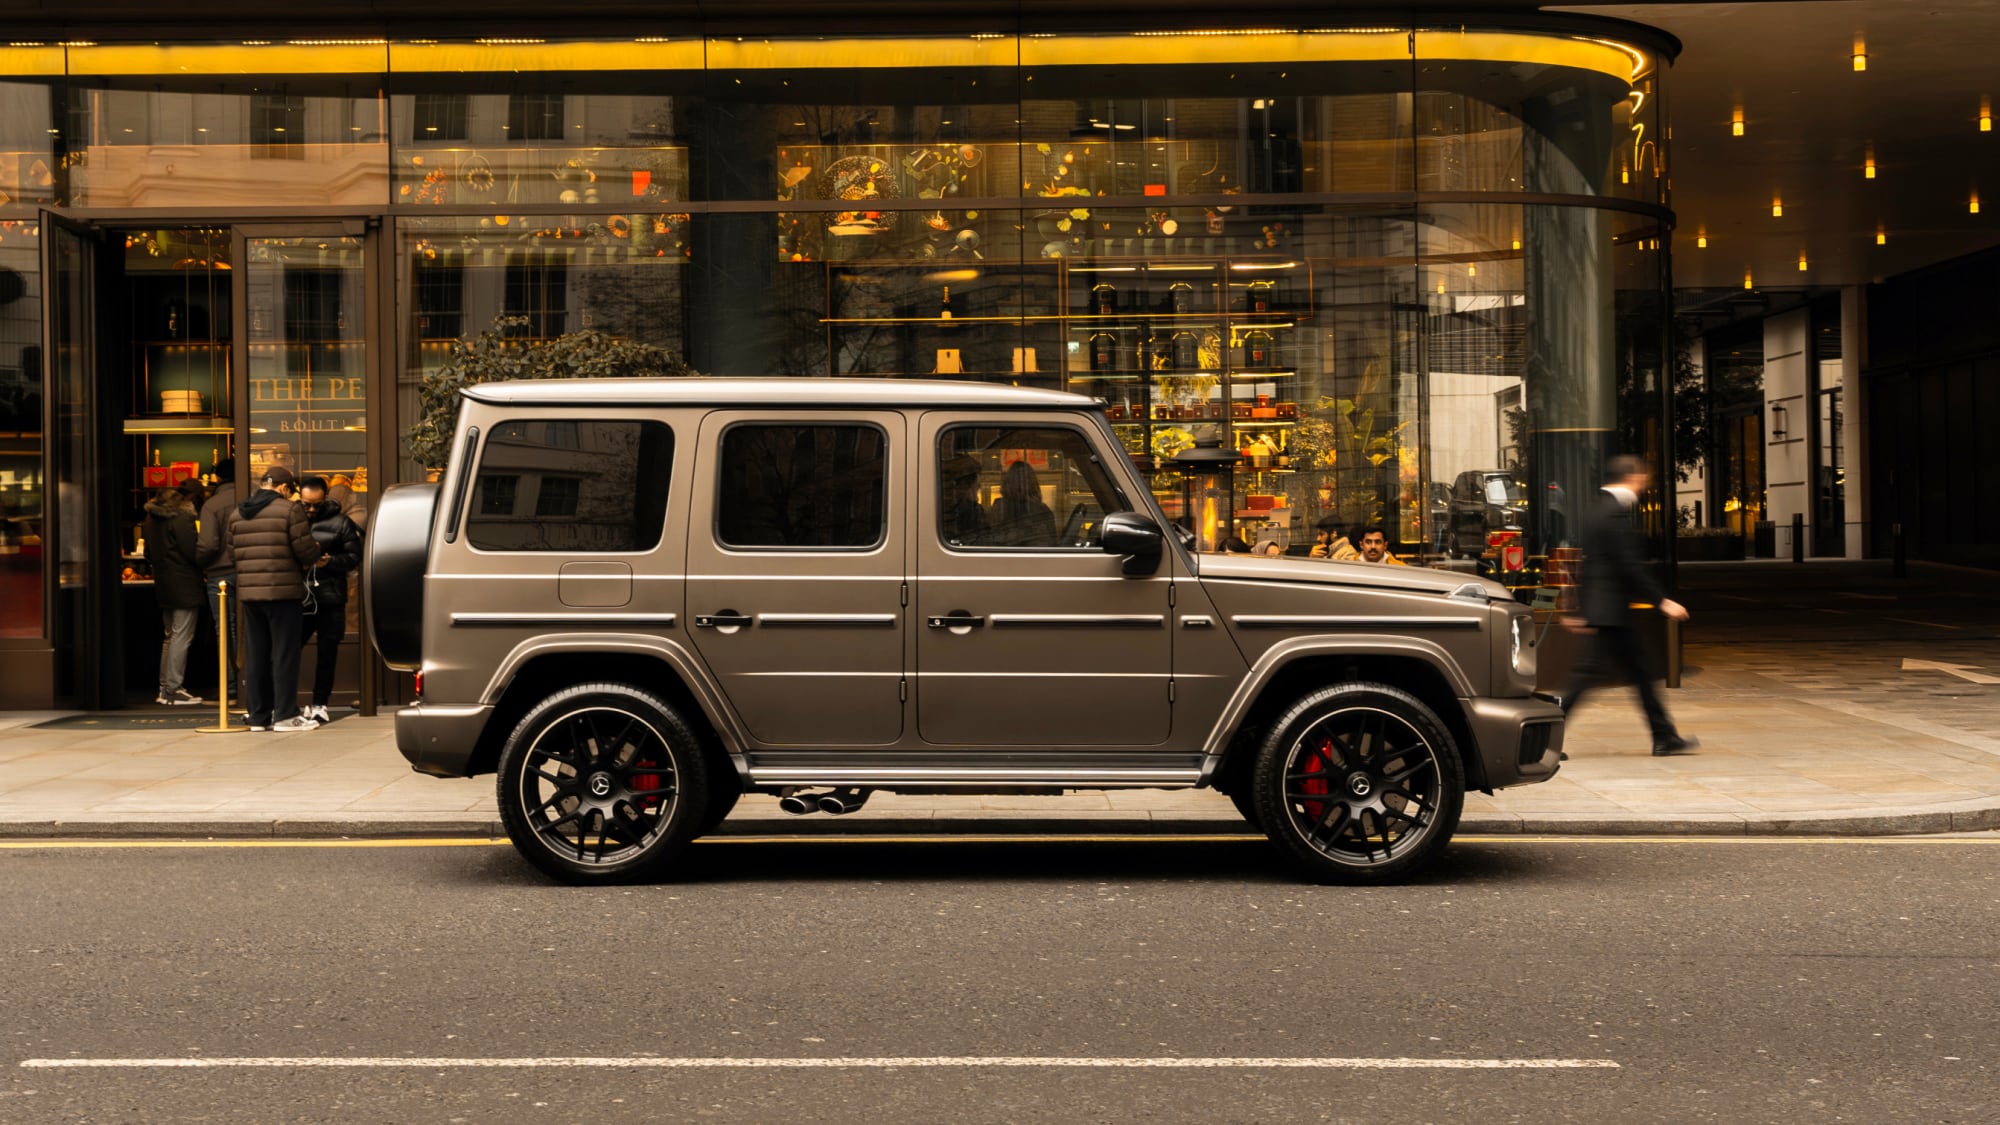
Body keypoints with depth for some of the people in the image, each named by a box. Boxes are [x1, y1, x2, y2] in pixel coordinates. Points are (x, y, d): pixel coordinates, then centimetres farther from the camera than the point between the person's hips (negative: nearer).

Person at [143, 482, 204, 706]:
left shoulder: (153, 515, 12)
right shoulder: (182, 516, -16)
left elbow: (149, 552, 18)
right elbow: (192, 551, -19)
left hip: (163, 584, 9)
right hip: (184, 585, -9)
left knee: (170, 636, 17)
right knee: (182, 636, -6)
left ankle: (165, 688, 19)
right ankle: (173, 690, -7)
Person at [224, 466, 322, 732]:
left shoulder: (236, 513, 9)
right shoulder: (289, 510, -9)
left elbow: (230, 550, 11)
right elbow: (306, 550, -11)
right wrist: (315, 550, 10)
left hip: (249, 593, 5)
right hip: (284, 592, -5)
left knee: (255, 656, 10)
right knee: (284, 655, 0)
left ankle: (258, 716, 14)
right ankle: (285, 715, 1)